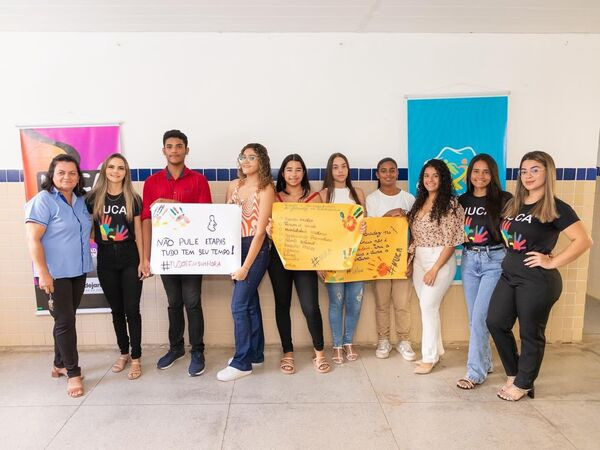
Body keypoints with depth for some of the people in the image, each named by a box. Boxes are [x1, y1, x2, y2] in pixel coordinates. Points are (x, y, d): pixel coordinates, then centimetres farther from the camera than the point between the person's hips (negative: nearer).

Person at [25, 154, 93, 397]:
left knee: (66, 319, 16)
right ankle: (73, 373, 10)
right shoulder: (43, 200, -12)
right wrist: (43, 272, -21)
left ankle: (59, 365, 30)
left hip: (78, 271, 7)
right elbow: (33, 239, -16)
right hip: (55, 273, -7)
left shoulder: (80, 200, 9)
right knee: (65, 321, -2)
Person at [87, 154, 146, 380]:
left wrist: (143, 260, -4)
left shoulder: (133, 199, -1)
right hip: (106, 259, 2)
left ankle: (136, 357, 13)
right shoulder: (94, 197, 2)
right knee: (116, 309, 13)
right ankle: (123, 353, 29)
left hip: (130, 258, -2)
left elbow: (138, 232, 0)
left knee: (132, 309, 0)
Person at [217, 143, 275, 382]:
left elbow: (260, 232, -15)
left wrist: (246, 266, -16)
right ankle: (255, 353, 28)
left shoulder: (265, 189, -11)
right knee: (250, 302, 14)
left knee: (239, 305, -5)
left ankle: (242, 362, 9)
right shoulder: (234, 185, 8)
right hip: (235, 247, 6)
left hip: (256, 249, -6)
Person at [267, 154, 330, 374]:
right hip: (279, 256, 1)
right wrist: (268, 229, -17)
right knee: (282, 304, 8)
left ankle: (319, 353, 14)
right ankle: (287, 352, 23)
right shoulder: (274, 197, 7)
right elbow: (267, 224, 6)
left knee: (310, 306, -6)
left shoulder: (314, 197, 6)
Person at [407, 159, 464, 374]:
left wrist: (435, 268, -17)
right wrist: (410, 260, 8)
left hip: (439, 260, -7)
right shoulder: (420, 202, 11)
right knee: (428, 307, 12)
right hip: (419, 260, 7)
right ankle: (435, 351, 25)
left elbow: (450, 242, -14)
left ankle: (429, 357, 8)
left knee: (428, 306, -6)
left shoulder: (450, 204, -10)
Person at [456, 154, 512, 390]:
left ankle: (476, 372, 2)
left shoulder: (504, 199, -5)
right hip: (469, 259, 5)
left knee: (480, 316, -8)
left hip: (495, 260, -5)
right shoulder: (463, 200, 8)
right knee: (474, 317, 11)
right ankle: (485, 361, 29)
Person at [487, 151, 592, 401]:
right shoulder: (514, 204, 9)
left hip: (538, 279, -7)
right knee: (496, 322, 10)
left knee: (531, 333, 6)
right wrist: (512, 253, 10)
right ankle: (513, 373, 30)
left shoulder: (556, 208, -11)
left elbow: (584, 240, -17)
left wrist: (552, 262, -17)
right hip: (509, 273, 7)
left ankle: (523, 384, 24)